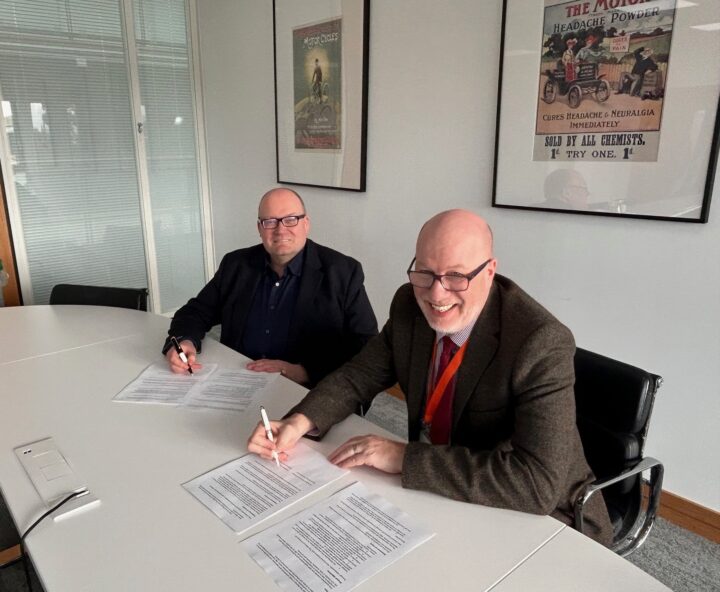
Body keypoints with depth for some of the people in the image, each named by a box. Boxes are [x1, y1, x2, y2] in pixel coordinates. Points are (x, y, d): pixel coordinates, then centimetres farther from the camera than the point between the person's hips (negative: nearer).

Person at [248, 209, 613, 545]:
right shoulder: (410, 305, -10)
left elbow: (538, 483, -35)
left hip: (536, 516, -5)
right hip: (437, 492, 6)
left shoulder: (541, 343, -29)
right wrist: (299, 422, -19)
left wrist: (404, 457, -33)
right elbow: (359, 375, 0)